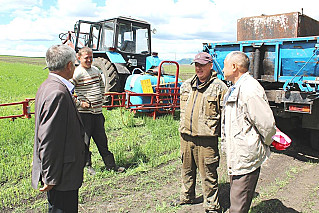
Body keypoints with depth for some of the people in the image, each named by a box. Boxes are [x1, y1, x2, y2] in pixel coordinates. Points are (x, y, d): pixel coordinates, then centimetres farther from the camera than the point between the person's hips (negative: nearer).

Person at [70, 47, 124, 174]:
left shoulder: (96, 70, 10)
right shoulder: (77, 73, -11)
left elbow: (102, 85, 28)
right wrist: (79, 103, -14)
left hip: (97, 111, 6)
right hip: (84, 112, -6)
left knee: (102, 140, 13)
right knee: (84, 140, 6)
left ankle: (110, 165, 22)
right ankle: (87, 166, 23)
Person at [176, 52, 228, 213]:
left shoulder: (219, 87, -6)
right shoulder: (186, 85, 12)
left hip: (206, 138, -6)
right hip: (186, 136, 6)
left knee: (208, 175, 3)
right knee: (187, 170, 20)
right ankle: (186, 197, 40)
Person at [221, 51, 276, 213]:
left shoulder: (250, 90, -21)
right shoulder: (234, 89, 13)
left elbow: (267, 124, -21)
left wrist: (265, 144, -6)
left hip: (246, 158, -10)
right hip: (236, 156, 11)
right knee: (236, 200, 24)